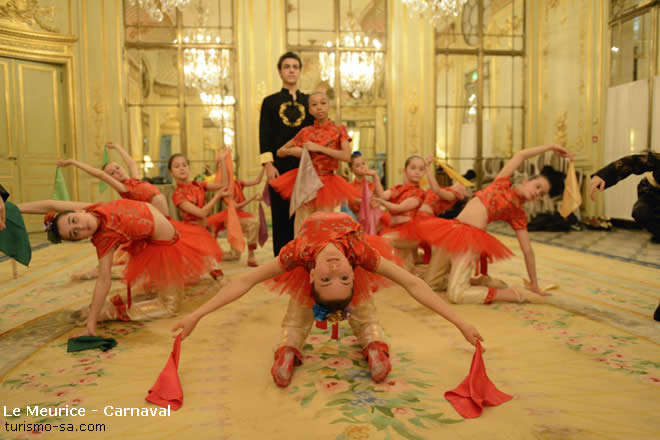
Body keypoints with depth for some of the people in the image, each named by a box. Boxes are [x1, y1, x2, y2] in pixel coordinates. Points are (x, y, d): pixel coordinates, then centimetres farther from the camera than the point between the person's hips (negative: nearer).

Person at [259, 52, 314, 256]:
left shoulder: (309, 101, 14)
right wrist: (268, 164, -9)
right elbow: (264, 135, 2)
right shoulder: (270, 102, 10)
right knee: (281, 216, 1)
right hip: (280, 166, -1)